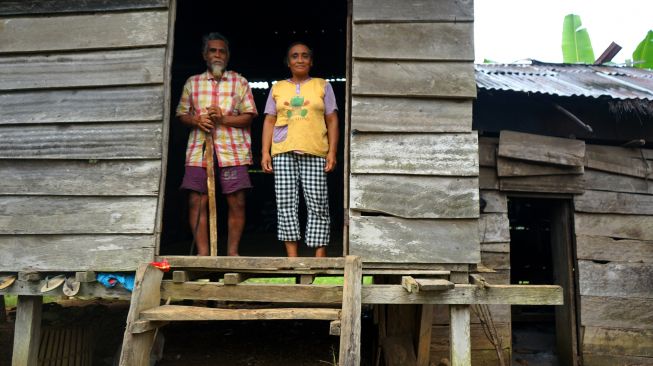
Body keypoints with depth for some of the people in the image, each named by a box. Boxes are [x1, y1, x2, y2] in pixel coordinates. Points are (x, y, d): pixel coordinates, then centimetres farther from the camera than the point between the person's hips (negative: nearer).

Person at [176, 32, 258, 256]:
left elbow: (248, 117, 4)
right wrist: (197, 120, -6)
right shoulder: (192, 83, 16)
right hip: (199, 150, 2)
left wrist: (223, 118, -11)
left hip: (232, 150, -1)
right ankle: (202, 253, 3)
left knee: (237, 202, -5)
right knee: (196, 201, -4)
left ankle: (232, 252, 7)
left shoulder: (240, 82, 11)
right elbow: (181, 113, 15)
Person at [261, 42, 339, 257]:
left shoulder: (322, 86, 13)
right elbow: (269, 121, 14)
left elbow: (332, 121, 9)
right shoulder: (277, 88, 17)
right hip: (283, 152, 2)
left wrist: (332, 152, -2)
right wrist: (265, 153, 3)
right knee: (286, 203, -3)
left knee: (317, 204, -5)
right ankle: (292, 258, 3)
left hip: (314, 153, -2)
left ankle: (320, 257, 2)